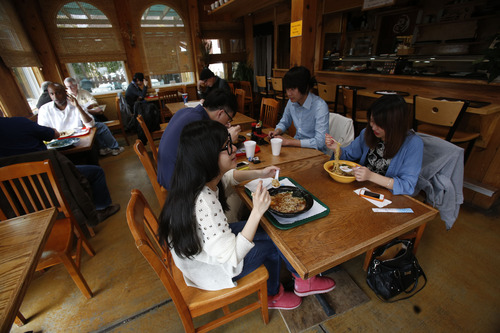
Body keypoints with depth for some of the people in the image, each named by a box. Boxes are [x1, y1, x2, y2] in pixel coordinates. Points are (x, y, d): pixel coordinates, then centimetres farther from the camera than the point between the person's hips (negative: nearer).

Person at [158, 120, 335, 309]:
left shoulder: (204, 178, -16)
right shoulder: (204, 203, -42)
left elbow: (228, 176, 7)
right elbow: (231, 255, -33)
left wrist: (259, 173, -5)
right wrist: (257, 212, -39)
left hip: (206, 241, 7)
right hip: (208, 269, -7)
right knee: (271, 246, 4)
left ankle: (303, 280, 28)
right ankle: (273, 295, 36)